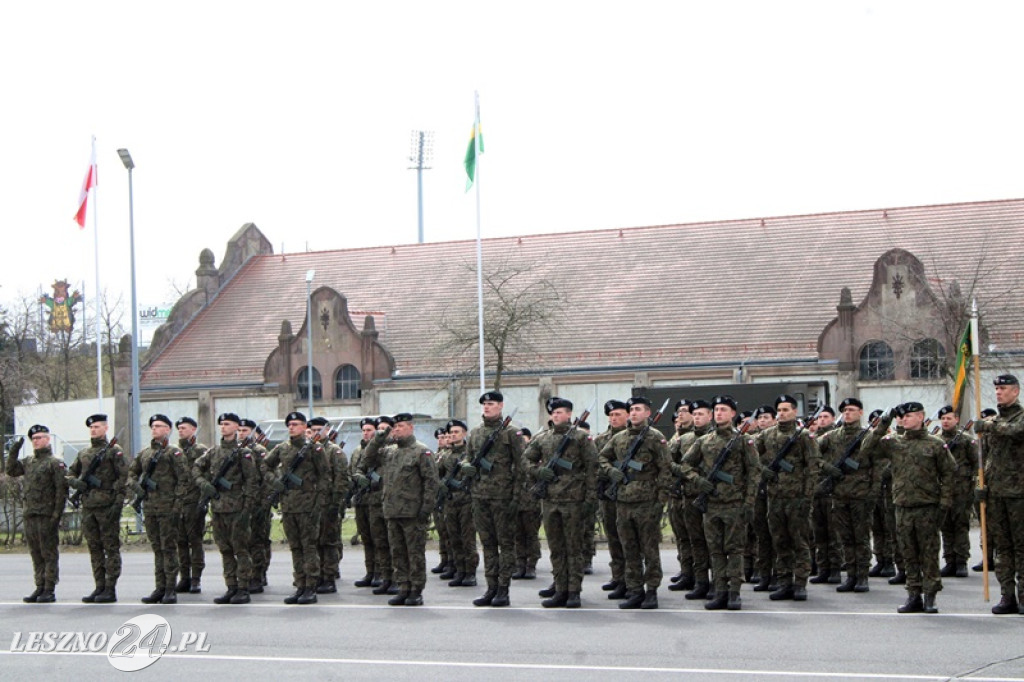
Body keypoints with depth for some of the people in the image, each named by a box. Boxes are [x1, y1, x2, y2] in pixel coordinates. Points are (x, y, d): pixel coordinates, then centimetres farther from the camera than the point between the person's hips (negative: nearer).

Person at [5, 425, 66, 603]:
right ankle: (40, 587, 15)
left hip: (47, 515, -7)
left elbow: (61, 490, -10)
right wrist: (14, 451, 6)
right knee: (36, 554, 9)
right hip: (29, 515, 7)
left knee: (49, 554, -3)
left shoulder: (55, 462, -5)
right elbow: (11, 471, 16)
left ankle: (50, 591, -2)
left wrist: (57, 514, -16)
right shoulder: (28, 462, 17)